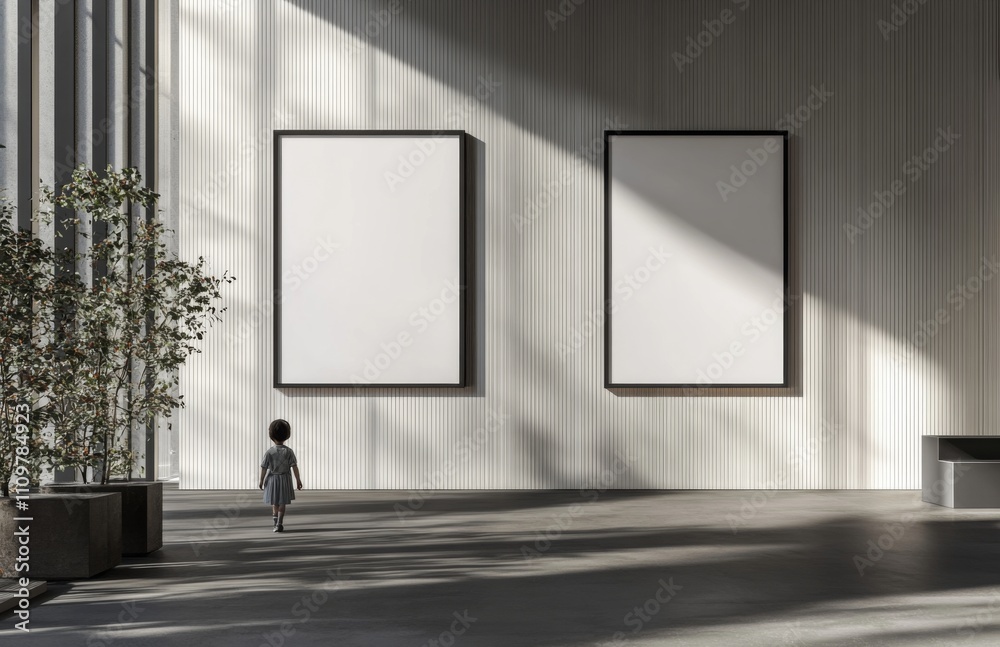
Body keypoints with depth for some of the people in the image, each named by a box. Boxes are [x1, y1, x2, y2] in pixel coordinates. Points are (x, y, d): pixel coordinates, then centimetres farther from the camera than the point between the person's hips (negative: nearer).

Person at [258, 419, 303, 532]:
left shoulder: (269, 452, -13)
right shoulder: (289, 452, -11)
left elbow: (264, 468, -11)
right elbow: (294, 467, -13)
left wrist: (261, 481, -1)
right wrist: (298, 480, -8)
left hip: (272, 479, 0)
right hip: (285, 479, 0)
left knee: (275, 502, 18)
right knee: (282, 503, 11)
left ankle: (276, 523, 13)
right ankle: (279, 524, 2)